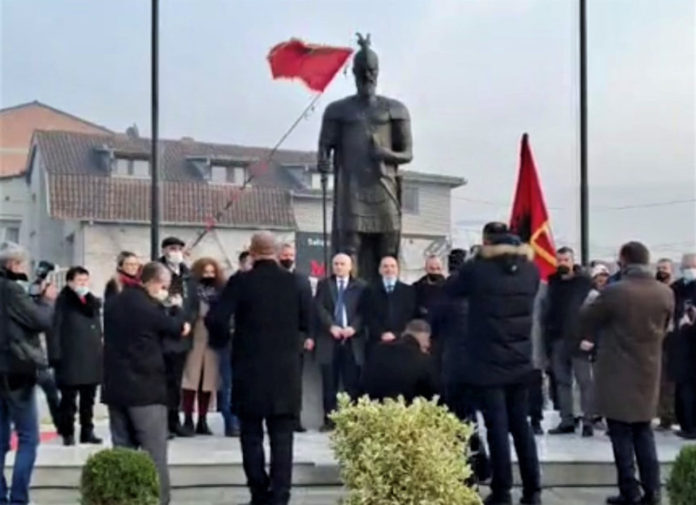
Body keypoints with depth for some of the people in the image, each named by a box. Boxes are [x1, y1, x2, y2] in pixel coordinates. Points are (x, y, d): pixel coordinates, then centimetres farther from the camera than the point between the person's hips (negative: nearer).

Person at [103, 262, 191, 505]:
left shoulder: (114, 303, 11)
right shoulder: (149, 306, -13)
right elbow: (180, 329, -4)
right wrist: (176, 308, 15)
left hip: (115, 386, 7)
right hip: (145, 388, -7)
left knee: (122, 450, 10)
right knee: (154, 453, -2)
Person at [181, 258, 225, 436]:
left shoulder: (220, 290, 12)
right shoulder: (191, 289, 1)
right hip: (195, 338, -4)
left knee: (208, 380, 4)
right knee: (191, 378, -2)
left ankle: (202, 421, 11)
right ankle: (188, 419, 4)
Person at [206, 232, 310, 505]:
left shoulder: (241, 281, -7)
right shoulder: (292, 281, 0)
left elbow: (215, 319, -13)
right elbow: (306, 322, 6)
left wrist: (222, 339, 6)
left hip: (250, 370, -1)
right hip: (286, 372, 1)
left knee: (252, 436, 10)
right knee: (282, 438, 4)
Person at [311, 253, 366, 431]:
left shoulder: (360, 286, 9)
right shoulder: (323, 284, 12)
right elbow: (319, 308, 0)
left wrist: (353, 328, -15)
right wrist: (332, 327, -14)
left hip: (352, 340, -1)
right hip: (329, 339, 1)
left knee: (352, 383, -2)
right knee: (329, 384, 2)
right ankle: (329, 419, 7)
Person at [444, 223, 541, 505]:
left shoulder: (478, 269, -11)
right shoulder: (530, 269, 2)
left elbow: (450, 289, 6)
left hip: (487, 362, -4)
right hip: (520, 362, 4)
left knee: (497, 428, -1)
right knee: (521, 424, 12)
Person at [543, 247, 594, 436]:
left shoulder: (585, 282, -3)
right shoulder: (552, 282, 10)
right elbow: (547, 310, 10)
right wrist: (547, 336, 3)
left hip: (578, 339, -5)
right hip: (557, 339, 5)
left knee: (585, 381, 0)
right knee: (562, 381, 9)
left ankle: (588, 421, 2)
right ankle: (566, 420, 16)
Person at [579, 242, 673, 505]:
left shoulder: (614, 291, -17)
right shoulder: (666, 293, -3)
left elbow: (586, 319, -3)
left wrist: (591, 338, 18)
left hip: (618, 374, -5)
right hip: (648, 372, 5)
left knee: (622, 435, 3)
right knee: (643, 432, 15)